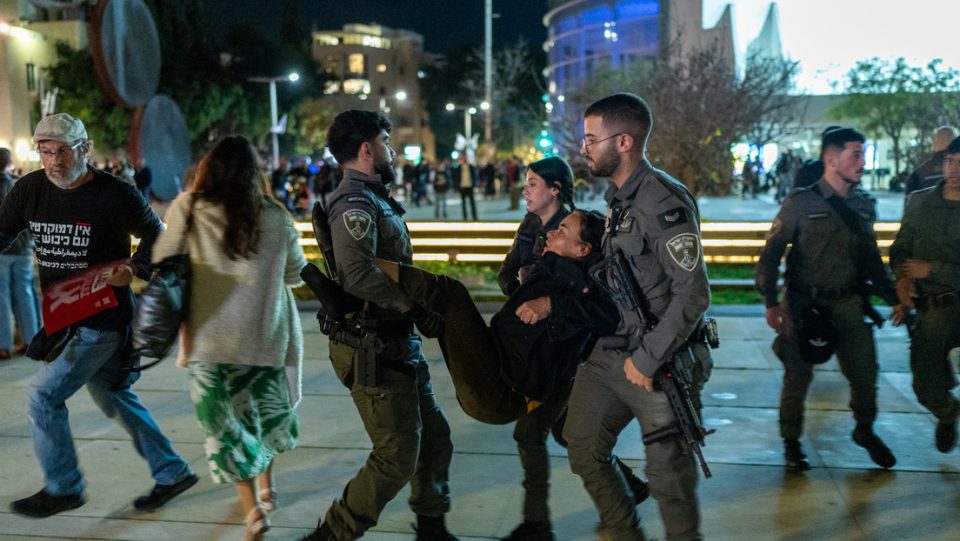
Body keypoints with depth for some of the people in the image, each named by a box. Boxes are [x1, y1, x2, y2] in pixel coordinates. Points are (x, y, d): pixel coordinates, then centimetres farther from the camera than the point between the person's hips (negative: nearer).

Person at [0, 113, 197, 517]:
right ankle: (171, 473, 30)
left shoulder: (116, 194, -15)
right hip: (63, 318, 7)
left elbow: (155, 234, -2)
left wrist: (135, 269, -16)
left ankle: (62, 487, 16)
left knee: (43, 395, -5)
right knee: (115, 398, 16)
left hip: (103, 321, -7)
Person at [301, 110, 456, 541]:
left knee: (434, 437, 17)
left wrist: (420, 307, 12)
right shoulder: (354, 202, -17)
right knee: (398, 456, -5)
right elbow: (360, 274, -32)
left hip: (397, 344, 10)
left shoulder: (373, 198, 16)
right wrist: (417, 309, -24)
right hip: (373, 349, -10)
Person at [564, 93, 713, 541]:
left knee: (668, 476, 5)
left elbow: (692, 294, -22)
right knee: (584, 450, 11)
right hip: (609, 352, 8)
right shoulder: (617, 197, 10)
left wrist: (647, 360, -19)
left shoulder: (664, 201, -18)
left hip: (661, 362, -8)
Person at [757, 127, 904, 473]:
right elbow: (771, 253, -8)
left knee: (865, 373, 9)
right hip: (805, 305, -4)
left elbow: (872, 257, 17)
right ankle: (791, 442, 22)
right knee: (798, 376, 4)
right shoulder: (801, 203, -9)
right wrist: (771, 303, -15)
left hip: (849, 304, 4)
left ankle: (865, 431, 35)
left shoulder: (864, 205, 7)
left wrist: (892, 298, 15)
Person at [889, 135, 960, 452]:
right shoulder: (919, 202, 5)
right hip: (932, 310, 3)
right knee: (927, 388, 9)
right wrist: (902, 277, -6)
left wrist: (932, 270, -14)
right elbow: (900, 248, 11)